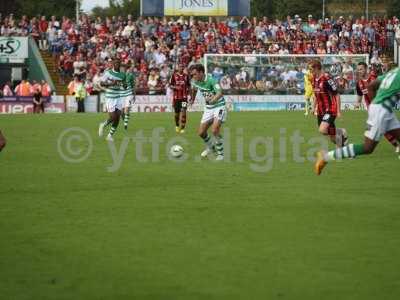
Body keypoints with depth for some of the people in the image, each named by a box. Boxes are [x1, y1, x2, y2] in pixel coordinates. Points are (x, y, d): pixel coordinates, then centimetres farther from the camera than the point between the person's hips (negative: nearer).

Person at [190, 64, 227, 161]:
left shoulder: (210, 80, -26)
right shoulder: (195, 81, -4)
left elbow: (220, 93, -39)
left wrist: (213, 100, -58)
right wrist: (192, 99, 34)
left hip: (219, 106, -7)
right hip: (208, 108, 7)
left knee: (215, 130, -23)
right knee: (201, 132, 6)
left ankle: (220, 153, -5)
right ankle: (211, 147, 35)